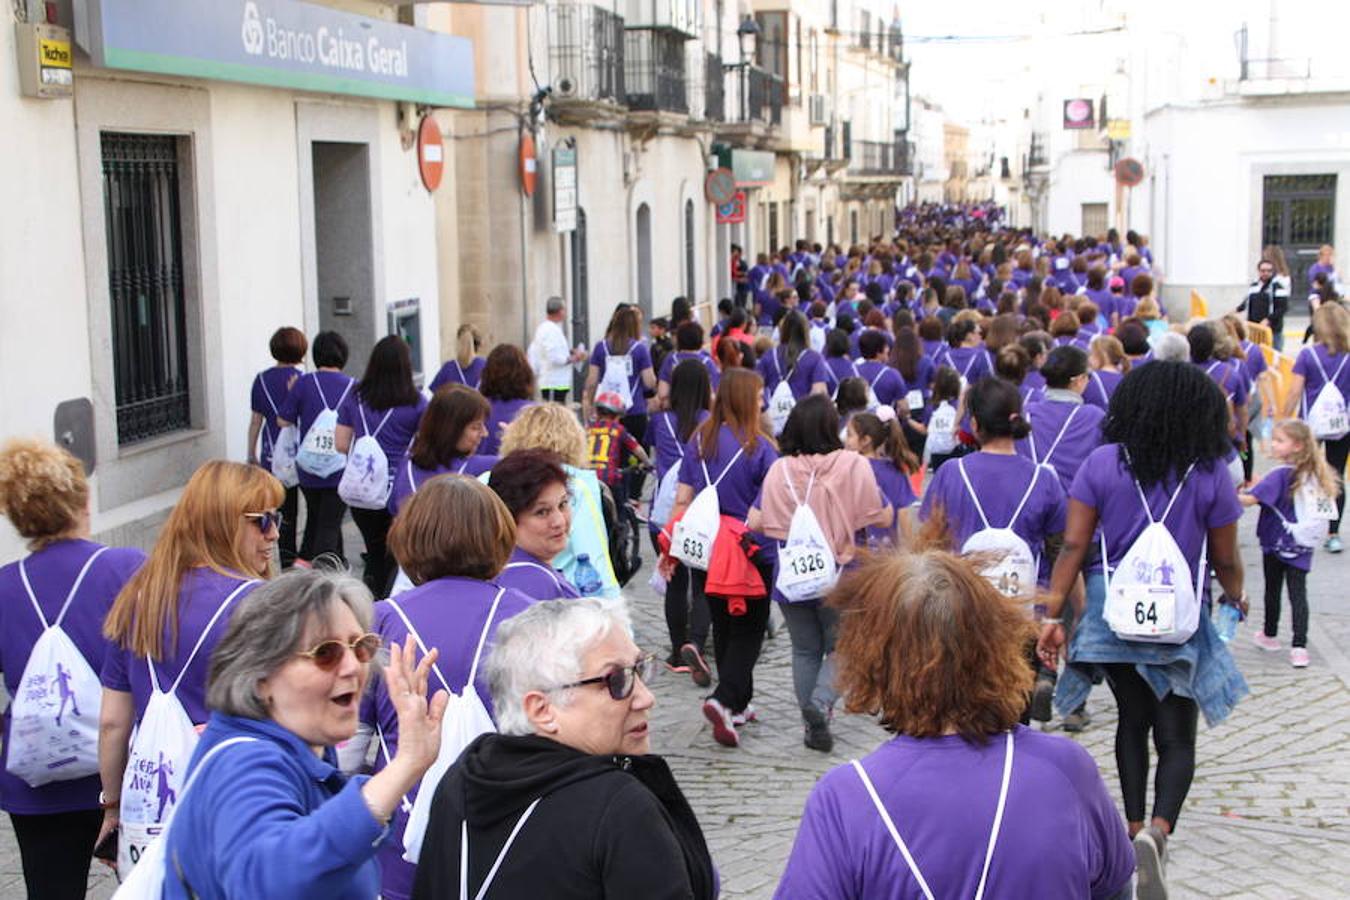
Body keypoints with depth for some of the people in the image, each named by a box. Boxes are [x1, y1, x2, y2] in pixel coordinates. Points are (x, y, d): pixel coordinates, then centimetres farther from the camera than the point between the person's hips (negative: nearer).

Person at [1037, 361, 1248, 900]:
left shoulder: (1102, 464, -4)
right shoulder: (1211, 474, -6)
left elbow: (1073, 545, -7)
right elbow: (1225, 561, 1)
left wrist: (1052, 615, -5)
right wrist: (1237, 598, 22)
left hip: (1113, 613, 2)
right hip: (1177, 620, -2)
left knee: (1133, 718, 21)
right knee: (1176, 736, 5)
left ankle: (1135, 829, 25)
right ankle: (1158, 829, -19)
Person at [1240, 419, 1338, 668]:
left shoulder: (1280, 474, -19)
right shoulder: (1314, 474, 1)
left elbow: (1251, 499, -29)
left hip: (1276, 545, -4)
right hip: (1301, 549, 4)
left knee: (1272, 591, 13)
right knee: (1298, 594, 2)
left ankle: (1269, 636, 30)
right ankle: (1299, 646, -6)